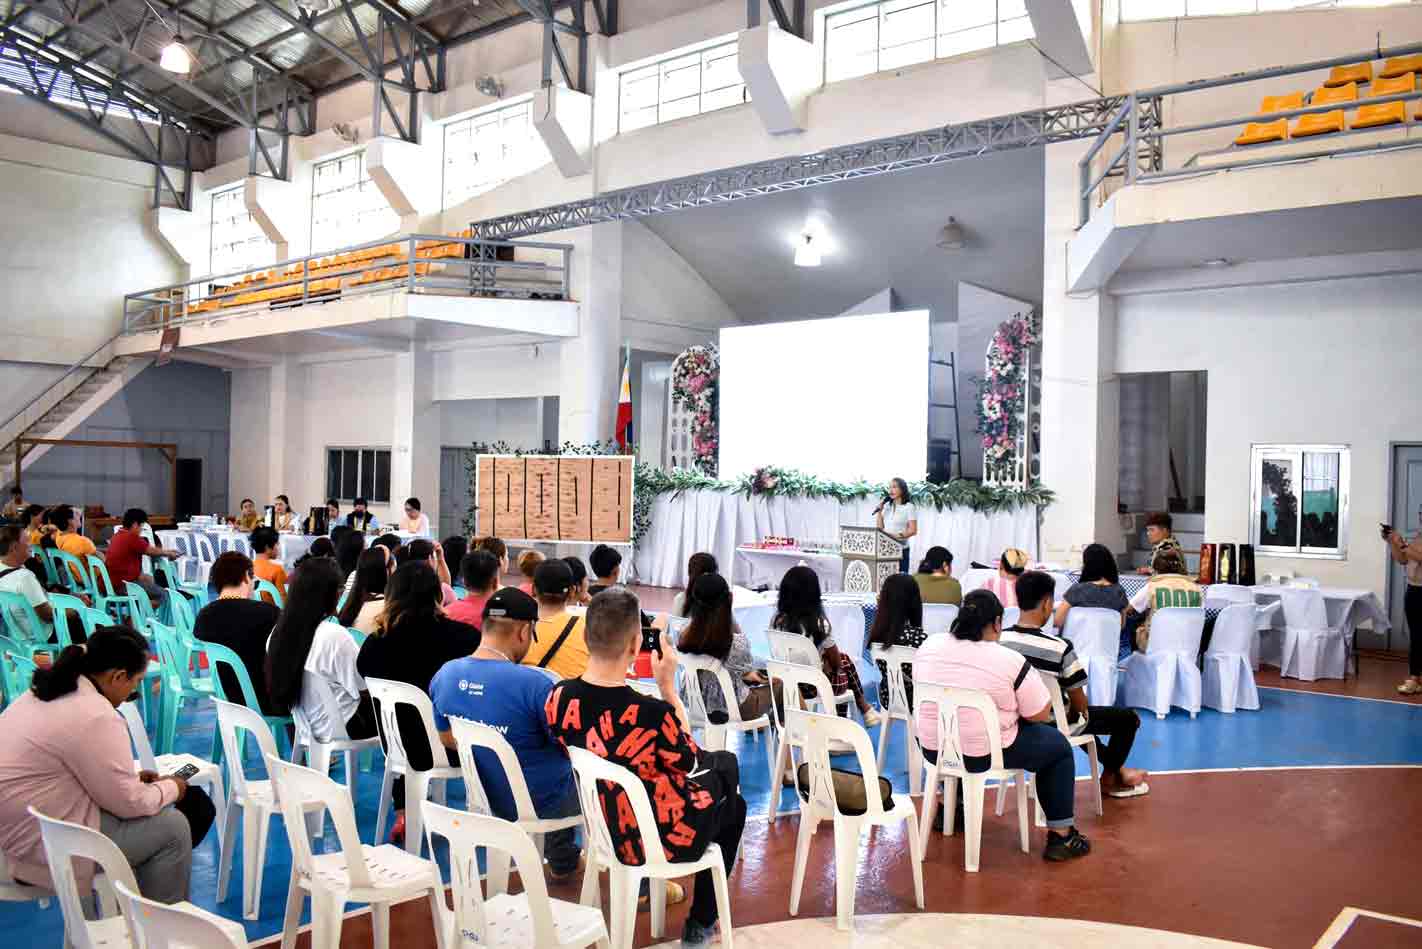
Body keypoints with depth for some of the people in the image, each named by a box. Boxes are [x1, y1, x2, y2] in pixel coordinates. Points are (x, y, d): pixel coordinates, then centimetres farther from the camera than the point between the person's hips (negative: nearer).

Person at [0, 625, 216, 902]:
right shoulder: (95, 717, -23)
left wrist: (131, 778, 12)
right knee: (173, 826, -4)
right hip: (41, 845, -10)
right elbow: (130, 803, -17)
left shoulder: (43, 693, 8)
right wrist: (170, 788, 0)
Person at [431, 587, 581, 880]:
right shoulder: (533, 684, -31)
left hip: (493, 799, 7)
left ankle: (562, 863, 47)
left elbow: (446, 739, 7)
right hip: (543, 802, -7)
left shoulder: (445, 675, -9)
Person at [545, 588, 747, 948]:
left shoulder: (558, 697, -18)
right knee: (729, 784, 28)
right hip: (663, 839, -6)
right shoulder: (653, 714, -35)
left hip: (600, 828, 6)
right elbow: (688, 762, -12)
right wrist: (668, 685, -12)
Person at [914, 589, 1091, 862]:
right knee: (1058, 746, 16)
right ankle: (1060, 836, 16)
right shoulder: (1010, 661, -16)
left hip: (932, 747, 5)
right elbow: (1041, 715, -8)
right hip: (985, 754, -5)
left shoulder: (928, 645, -2)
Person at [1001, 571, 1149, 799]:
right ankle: (1110, 778, 35)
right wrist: (1080, 711, 7)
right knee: (1129, 718, 16)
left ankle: (1115, 767, 47)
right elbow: (1080, 705, -17)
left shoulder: (998, 640, -12)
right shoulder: (1060, 648, -27)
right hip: (1054, 725, -6)